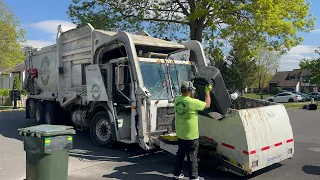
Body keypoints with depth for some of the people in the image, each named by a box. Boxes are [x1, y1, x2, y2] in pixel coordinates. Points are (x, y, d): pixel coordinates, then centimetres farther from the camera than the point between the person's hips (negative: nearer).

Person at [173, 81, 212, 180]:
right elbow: (207, 104, -7)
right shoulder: (193, 102, -23)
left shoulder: (177, 100, -3)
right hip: (191, 136, -7)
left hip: (180, 134, 7)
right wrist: (207, 92, 5)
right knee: (192, 157, 7)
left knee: (180, 154, 20)